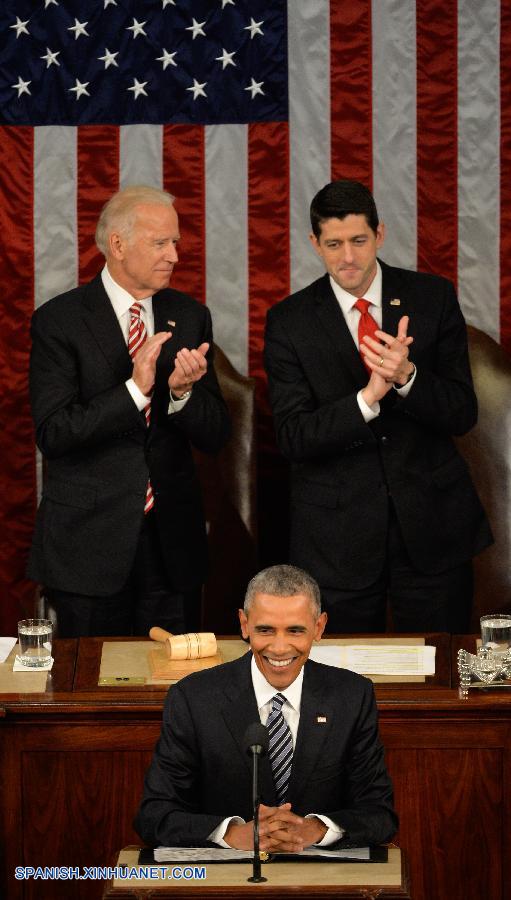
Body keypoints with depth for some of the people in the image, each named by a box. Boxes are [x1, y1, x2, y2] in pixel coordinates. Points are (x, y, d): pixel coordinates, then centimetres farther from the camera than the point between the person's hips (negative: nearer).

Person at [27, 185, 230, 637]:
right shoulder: (59, 320, -6)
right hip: (89, 542, -3)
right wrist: (134, 389, -24)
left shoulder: (190, 317, 6)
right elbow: (52, 434, -15)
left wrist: (182, 392, -17)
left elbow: (215, 437, 4)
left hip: (173, 540, 4)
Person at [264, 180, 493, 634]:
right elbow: (293, 437, -10)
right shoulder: (289, 321, -3)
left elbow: (463, 414, -4)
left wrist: (407, 376, -23)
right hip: (337, 538, -1)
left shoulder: (433, 298, -1)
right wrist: (368, 398, -25)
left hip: (432, 524, 1)